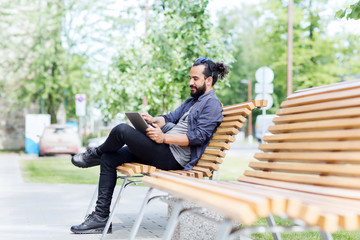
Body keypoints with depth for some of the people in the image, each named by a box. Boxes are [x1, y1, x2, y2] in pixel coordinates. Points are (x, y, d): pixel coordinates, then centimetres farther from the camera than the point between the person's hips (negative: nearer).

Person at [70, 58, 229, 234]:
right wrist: (154, 120, -3)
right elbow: (171, 117, 19)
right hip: (165, 152, 10)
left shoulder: (212, 104, -6)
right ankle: (101, 217, 3)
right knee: (109, 159, 2)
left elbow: (198, 136, -17)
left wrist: (164, 138, -22)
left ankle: (95, 154, 12)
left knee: (122, 130, -21)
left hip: (174, 157, -10)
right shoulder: (192, 100, 25)